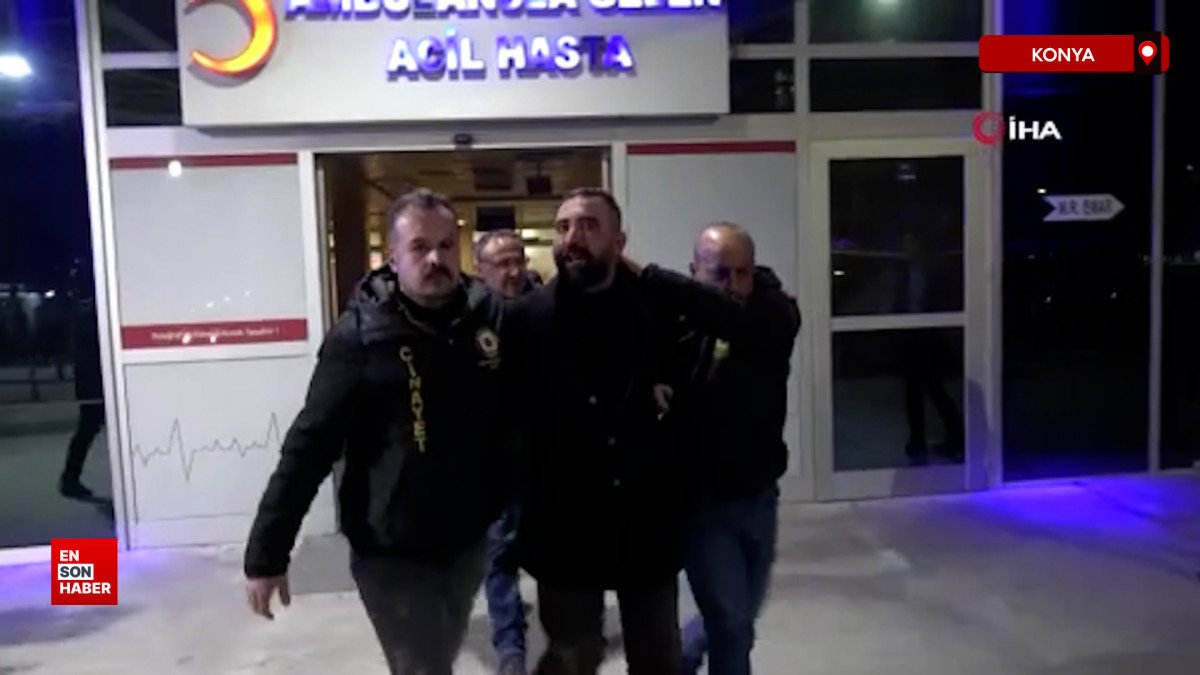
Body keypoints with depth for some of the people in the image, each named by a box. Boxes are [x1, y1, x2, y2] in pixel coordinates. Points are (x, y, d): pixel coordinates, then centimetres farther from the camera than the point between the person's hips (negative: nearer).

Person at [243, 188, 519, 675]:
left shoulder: (488, 316, -5)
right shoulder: (360, 336, -15)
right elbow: (309, 446, -14)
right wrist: (266, 553, -13)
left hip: (469, 543, 5)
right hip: (392, 553, -4)